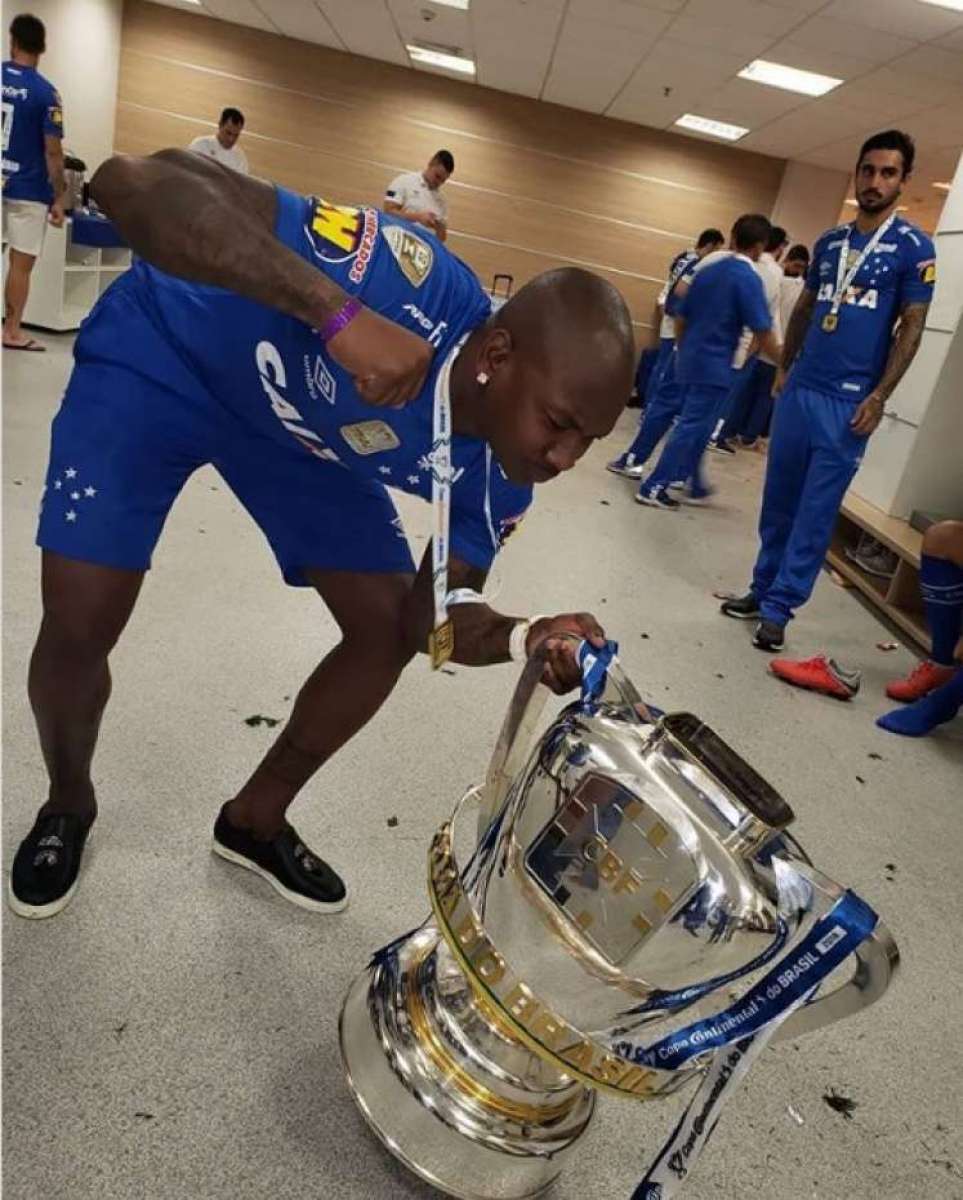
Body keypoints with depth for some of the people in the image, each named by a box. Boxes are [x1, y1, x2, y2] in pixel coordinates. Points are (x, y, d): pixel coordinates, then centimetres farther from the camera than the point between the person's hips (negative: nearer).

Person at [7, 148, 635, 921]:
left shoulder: (499, 472, -20)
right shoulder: (412, 282, -38)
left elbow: (429, 621, -13)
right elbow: (132, 184, -43)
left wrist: (526, 639, -33)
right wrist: (338, 311, -55)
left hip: (300, 425, 5)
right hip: (161, 361, -4)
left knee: (386, 627, -2)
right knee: (80, 626, -12)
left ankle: (256, 818, 22)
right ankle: (68, 806, 24)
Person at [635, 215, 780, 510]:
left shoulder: (706, 268, 8)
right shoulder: (747, 278, -13)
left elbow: (681, 317, 13)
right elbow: (763, 333, -15)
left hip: (689, 361, 8)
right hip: (714, 368, -7)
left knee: (694, 427, 18)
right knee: (690, 429, -1)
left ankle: (694, 486, 28)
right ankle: (653, 488, 0)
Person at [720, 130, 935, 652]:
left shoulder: (913, 247, -3)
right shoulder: (829, 241, 12)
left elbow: (912, 326, -4)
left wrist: (878, 397, -11)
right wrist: (783, 368, 14)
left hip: (849, 401, -5)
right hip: (799, 389, 5)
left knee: (816, 510, -2)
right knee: (779, 499, 10)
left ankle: (779, 607, 5)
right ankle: (763, 587, 22)